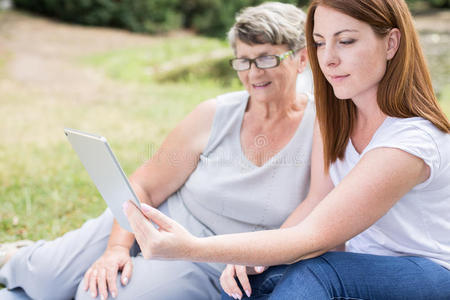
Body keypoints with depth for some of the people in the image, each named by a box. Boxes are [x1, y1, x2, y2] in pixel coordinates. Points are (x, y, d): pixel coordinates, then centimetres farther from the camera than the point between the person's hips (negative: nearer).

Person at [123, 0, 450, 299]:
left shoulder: (412, 141, -29)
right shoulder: (336, 109, -2)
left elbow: (313, 238, -34)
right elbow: (317, 200, -2)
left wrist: (191, 248, -44)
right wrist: (251, 257, -19)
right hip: (364, 263, 7)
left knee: (311, 272, -34)